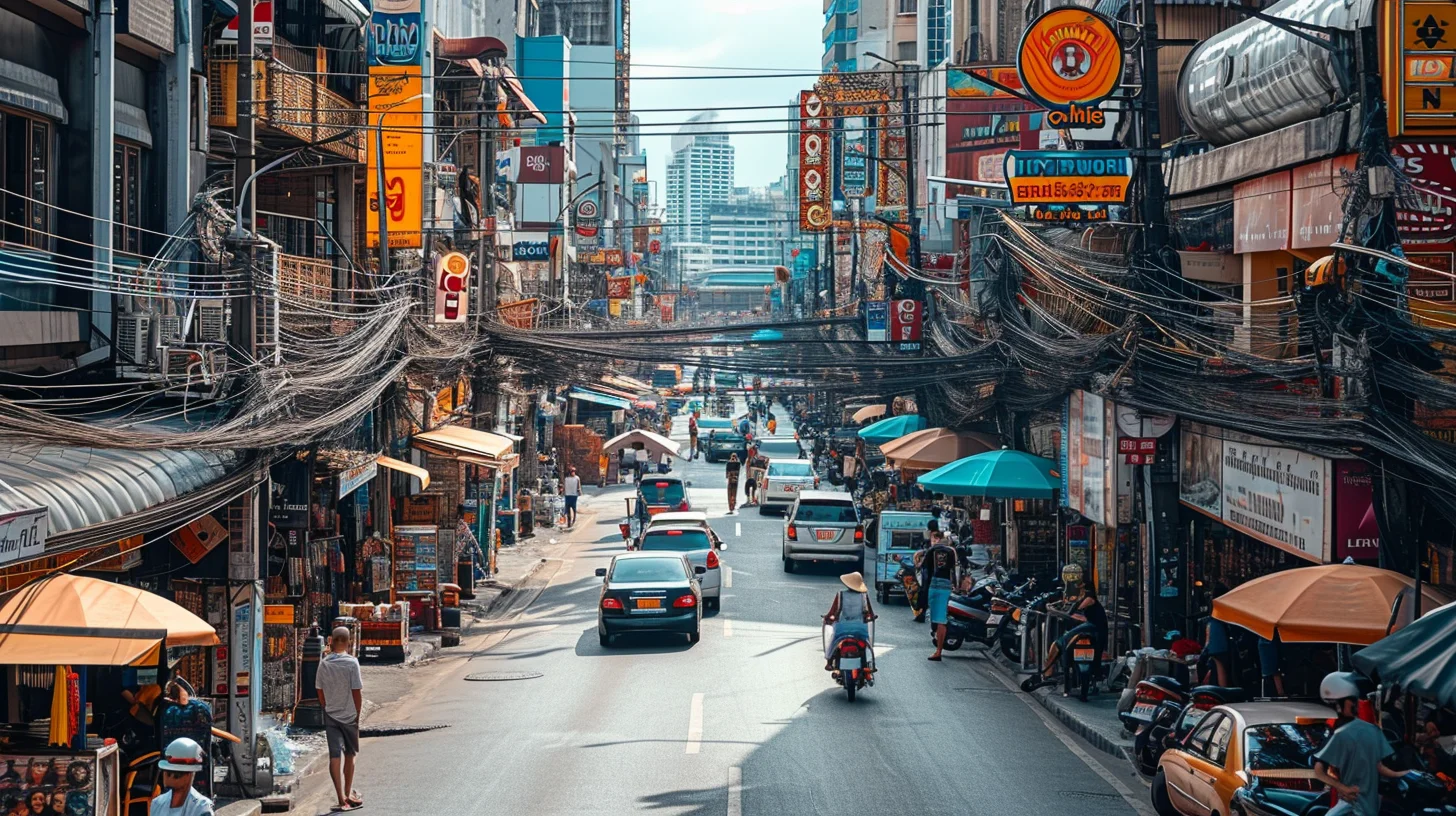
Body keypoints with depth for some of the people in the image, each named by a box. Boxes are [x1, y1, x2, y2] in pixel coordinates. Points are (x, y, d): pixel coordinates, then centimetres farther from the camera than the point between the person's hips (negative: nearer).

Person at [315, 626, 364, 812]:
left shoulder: (324, 664, -4)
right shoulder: (351, 663, -14)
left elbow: (320, 692, 2)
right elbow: (357, 692, -12)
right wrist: (358, 714, 1)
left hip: (330, 715, 2)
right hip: (349, 715, -2)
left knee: (335, 756, 0)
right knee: (349, 755, 15)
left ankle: (342, 799, -6)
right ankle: (348, 795, 26)